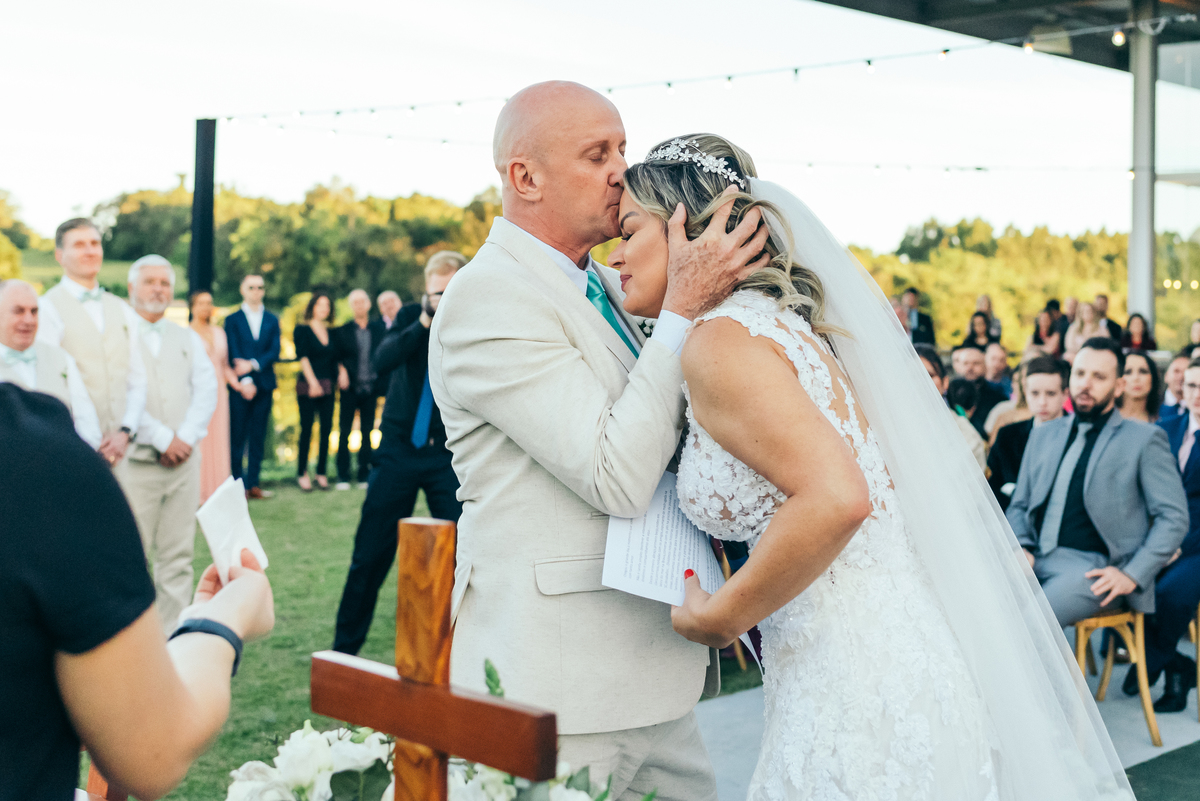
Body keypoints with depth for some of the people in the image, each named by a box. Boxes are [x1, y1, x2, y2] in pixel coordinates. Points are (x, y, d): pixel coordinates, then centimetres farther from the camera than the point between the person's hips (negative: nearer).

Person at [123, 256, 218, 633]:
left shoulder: (188, 339, 18)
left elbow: (207, 390, 8)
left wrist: (185, 437, -7)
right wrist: (162, 439, -12)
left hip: (184, 460, 4)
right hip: (136, 460, -4)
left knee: (178, 556, 3)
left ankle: (172, 638, 9)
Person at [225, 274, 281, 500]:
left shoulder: (272, 320, 13)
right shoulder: (233, 320, 6)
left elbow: (275, 352, 2)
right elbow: (234, 355, -3)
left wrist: (253, 364, -13)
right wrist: (244, 381, -13)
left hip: (264, 385, 2)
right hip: (240, 386, -2)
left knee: (258, 437, 4)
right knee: (237, 436, -2)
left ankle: (253, 483, 8)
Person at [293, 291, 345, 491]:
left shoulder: (330, 332, 15)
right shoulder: (302, 330, 0)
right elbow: (303, 357, -9)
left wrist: (341, 370, -2)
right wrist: (313, 382, -17)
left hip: (327, 387, 5)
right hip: (307, 385, -5)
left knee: (326, 428, 2)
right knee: (307, 428, -4)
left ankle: (321, 473, 8)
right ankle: (302, 473, 3)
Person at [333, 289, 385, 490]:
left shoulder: (379, 328, 6)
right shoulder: (342, 330, 3)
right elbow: (337, 358, 3)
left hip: (370, 389, 1)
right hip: (350, 389, -1)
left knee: (367, 433, 5)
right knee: (344, 433, 2)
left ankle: (364, 475, 12)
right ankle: (343, 476, 8)